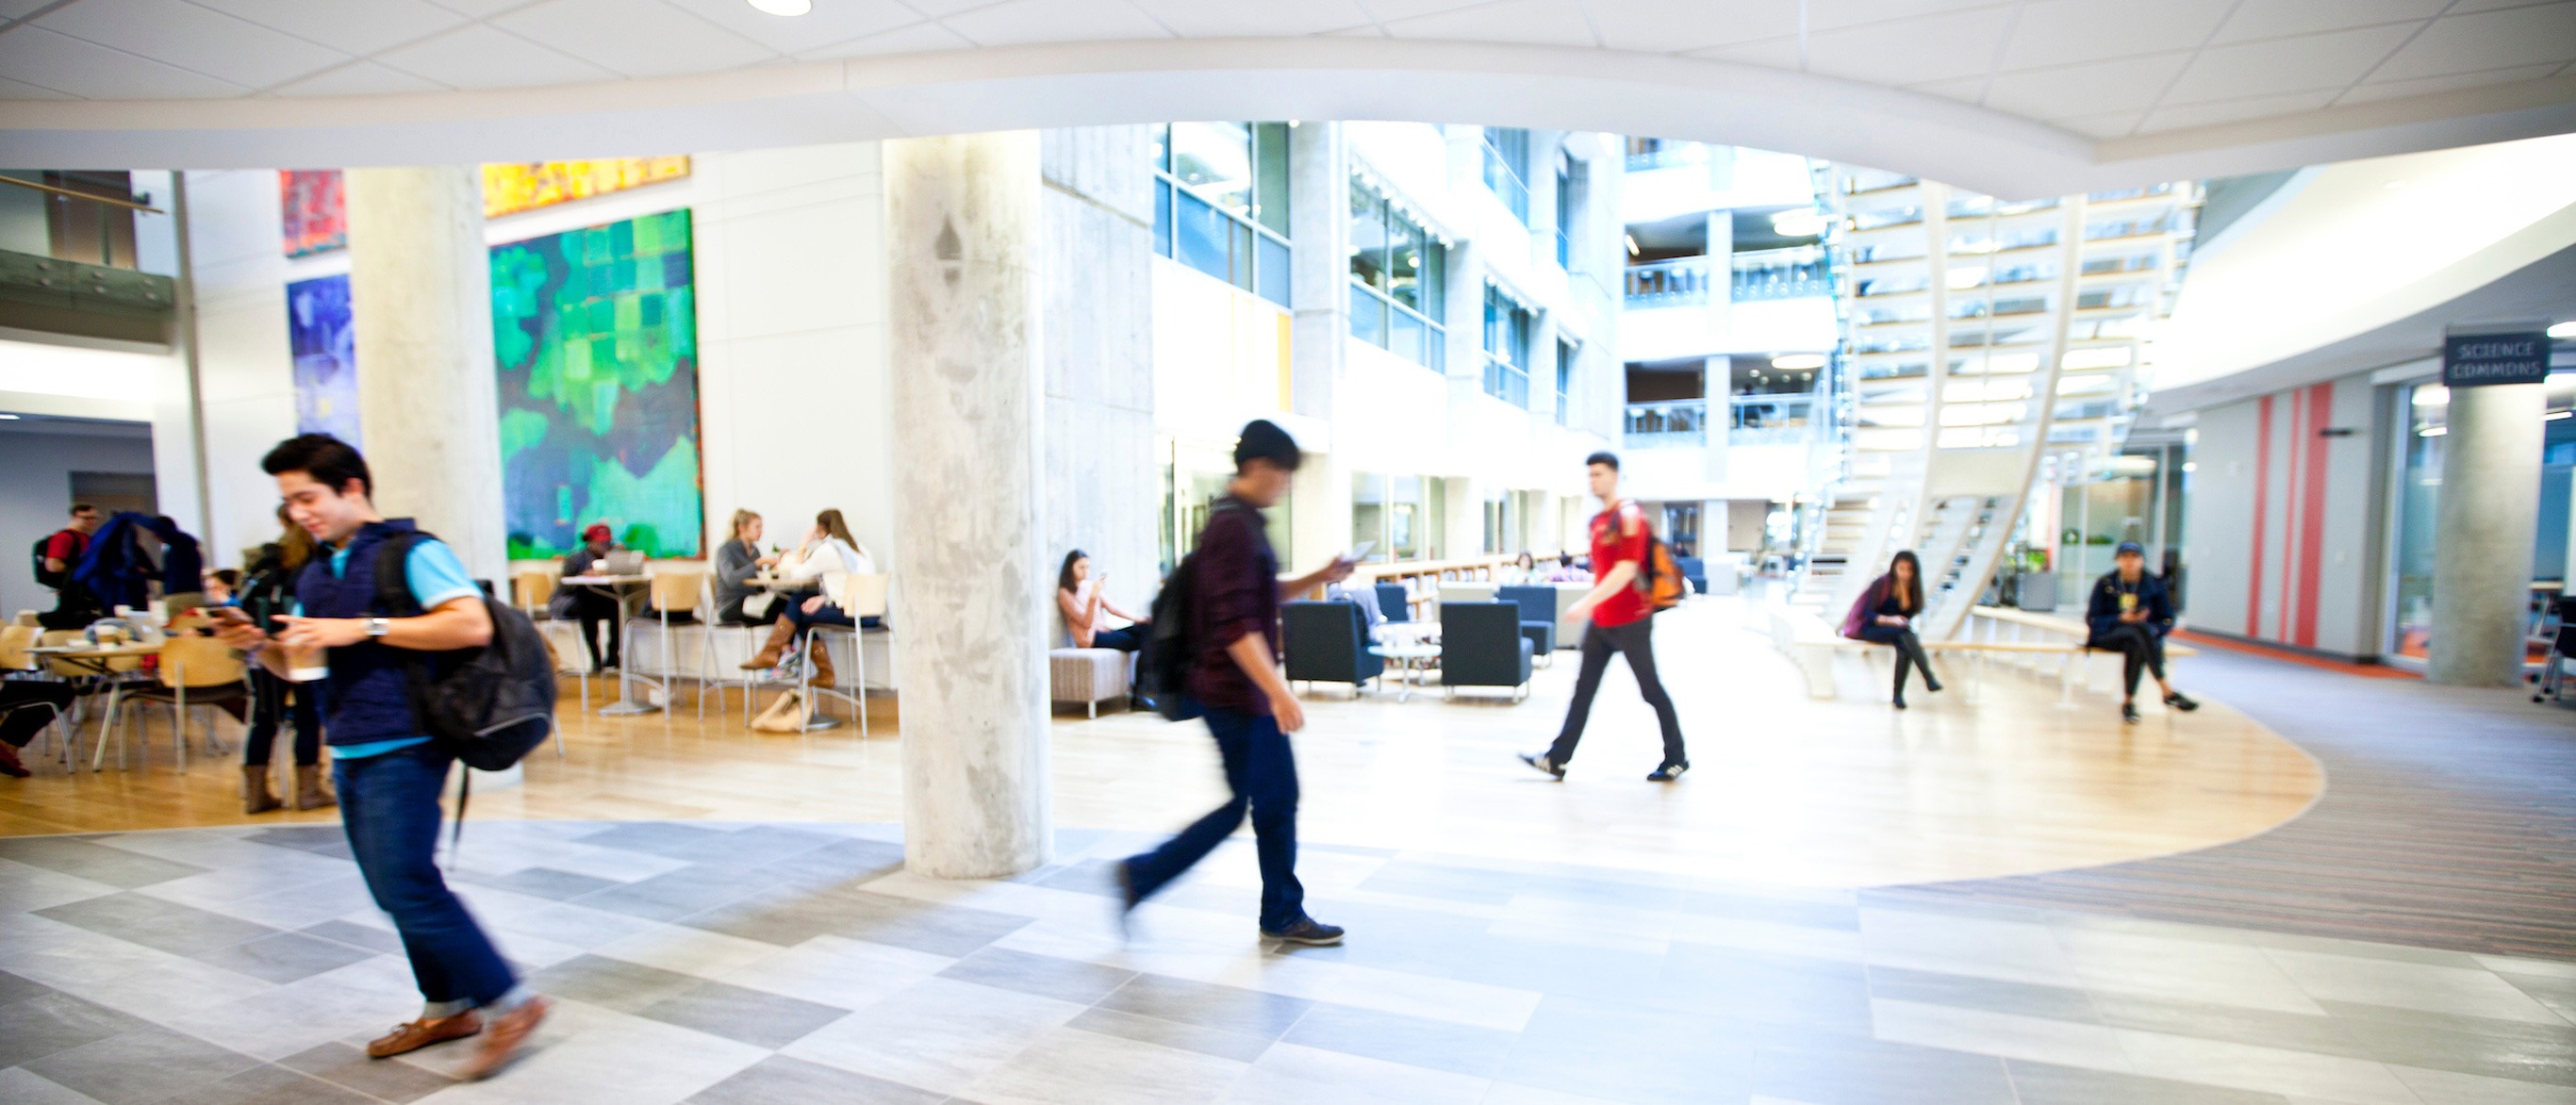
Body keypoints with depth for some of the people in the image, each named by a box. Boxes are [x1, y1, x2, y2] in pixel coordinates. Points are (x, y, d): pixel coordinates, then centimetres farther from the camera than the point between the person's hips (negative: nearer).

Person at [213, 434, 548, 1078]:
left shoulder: (409, 552, -9)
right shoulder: (315, 574, 16)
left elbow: (473, 625, -22)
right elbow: (300, 665, 22)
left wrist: (364, 628, -22)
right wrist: (260, 646, 1)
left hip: (402, 748, -9)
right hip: (349, 753, 9)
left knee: (408, 886, -11)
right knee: (396, 890, 13)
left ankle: (508, 1004, -1)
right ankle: (446, 1008, 26)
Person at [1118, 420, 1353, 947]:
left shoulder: (1242, 521, 13)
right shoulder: (1233, 526, -19)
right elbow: (1236, 625, -26)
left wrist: (1318, 578, 13)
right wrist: (1278, 691, -30)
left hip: (1252, 692, 10)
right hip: (1235, 691, -10)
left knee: (1277, 800, 14)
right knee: (1238, 806, 1)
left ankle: (1284, 916, 25)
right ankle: (1141, 875, 16)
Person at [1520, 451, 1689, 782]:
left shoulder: (1629, 516, -14)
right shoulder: (1597, 521, 12)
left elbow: (1626, 570, -22)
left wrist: (1587, 602, -27)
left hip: (1630, 621, -8)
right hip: (1600, 621, 8)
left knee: (1650, 689, 5)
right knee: (1583, 689, 7)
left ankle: (1676, 759, 21)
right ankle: (1557, 758, 10)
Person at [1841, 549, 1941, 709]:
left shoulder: (1911, 587, 7)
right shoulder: (1881, 584, -7)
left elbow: (1907, 614, -5)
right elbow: (1869, 614, -12)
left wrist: (1904, 588, -10)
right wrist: (1890, 620, -30)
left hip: (1898, 631, 4)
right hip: (1871, 629, -4)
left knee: (1905, 647, -33)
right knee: (1905, 631, -35)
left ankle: (1898, 694, -33)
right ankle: (1929, 678, -44)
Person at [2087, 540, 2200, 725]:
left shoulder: (2155, 584, 6)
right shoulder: (2105, 583, 0)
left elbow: (2167, 620, 6)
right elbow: (2091, 619, -3)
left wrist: (2151, 630, -16)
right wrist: (2121, 619, -19)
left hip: (2143, 637, 2)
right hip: (2108, 636, -2)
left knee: (2136, 648, -38)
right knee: (2141, 628, -36)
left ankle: (2128, 703, -31)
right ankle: (2168, 692, -40)